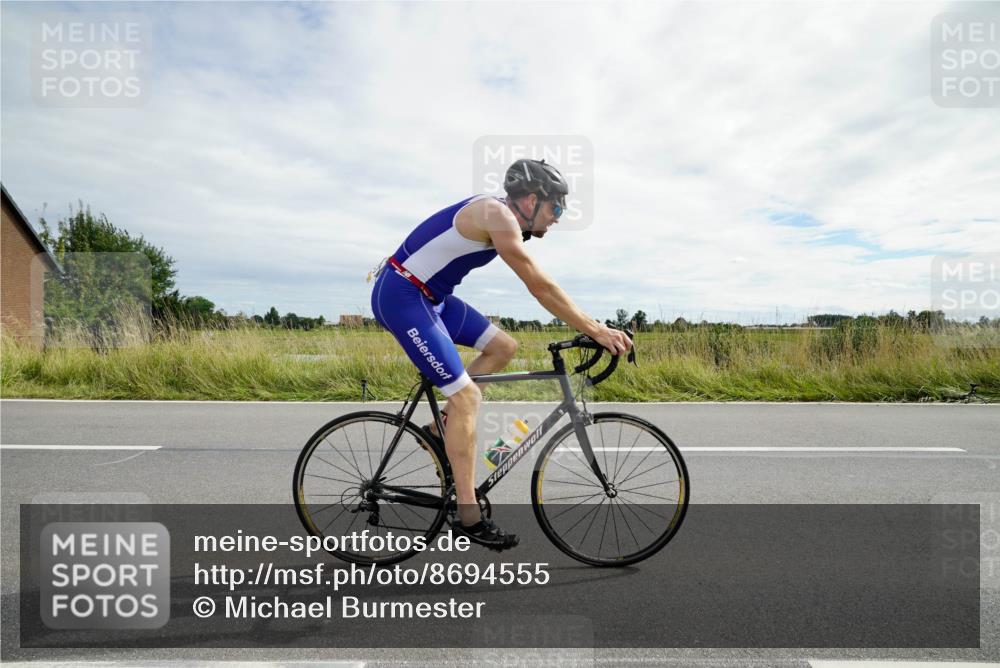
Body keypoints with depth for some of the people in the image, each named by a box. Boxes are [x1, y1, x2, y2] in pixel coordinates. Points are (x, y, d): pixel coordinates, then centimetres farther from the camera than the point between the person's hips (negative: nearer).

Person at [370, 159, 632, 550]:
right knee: (466, 396, -11)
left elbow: (539, 286, 13)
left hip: (430, 295, 10)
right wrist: (596, 331, -18)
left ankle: (441, 430, 14)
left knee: (503, 347, 9)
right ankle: (469, 518, -2)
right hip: (401, 297, -10)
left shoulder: (504, 220, 11)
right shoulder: (496, 214, -19)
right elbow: (540, 287, -22)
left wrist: (592, 327, 10)